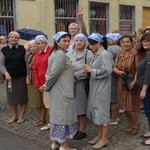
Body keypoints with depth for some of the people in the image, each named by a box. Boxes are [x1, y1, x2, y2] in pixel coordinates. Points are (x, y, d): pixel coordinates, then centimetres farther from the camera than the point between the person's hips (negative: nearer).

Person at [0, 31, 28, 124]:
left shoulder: (23, 49, 0)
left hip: (22, 77, -1)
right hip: (10, 77, 1)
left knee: (22, 97, 5)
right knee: (11, 97, 8)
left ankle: (22, 116, 21)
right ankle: (14, 116, 24)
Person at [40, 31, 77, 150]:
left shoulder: (56, 53, 14)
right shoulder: (61, 54, -17)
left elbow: (50, 72, 14)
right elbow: (53, 73, -21)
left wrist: (47, 85, 6)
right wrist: (47, 87, -9)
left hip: (59, 90, 10)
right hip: (63, 91, -10)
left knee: (58, 114, 15)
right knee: (64, 115, -1)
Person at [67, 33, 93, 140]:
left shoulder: (88, 54, -3)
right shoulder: (70, 53, 8)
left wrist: (75, 75, -15)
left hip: (82, 83, -4)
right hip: (71, 83, 4)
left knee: (81, 107, 3)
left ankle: (82, 130, 17)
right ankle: (78, 128, 24)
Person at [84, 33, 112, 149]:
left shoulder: (104, 54, -15)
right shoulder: (96, 55, 11)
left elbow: (107, 71, -25)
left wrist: (92, 70, -16)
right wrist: (89, 69, -2)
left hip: (102, 88, -9)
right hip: (95, 87, 9)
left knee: (102, 111, -1)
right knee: (97, 111, 15)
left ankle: (104, 138, 11)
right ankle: (100, 134, 28)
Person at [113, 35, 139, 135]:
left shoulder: (135, 54, -11)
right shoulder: (120, 54, 7)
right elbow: (115, 67, 10)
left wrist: (134, 82, -22)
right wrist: (118, 71, -12)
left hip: (132, 83, -5)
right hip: (122, 83, 6)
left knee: (131, 106, 0)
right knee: (125, 106, 12)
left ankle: (135, 125, 21)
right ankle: (130, 125, 28)